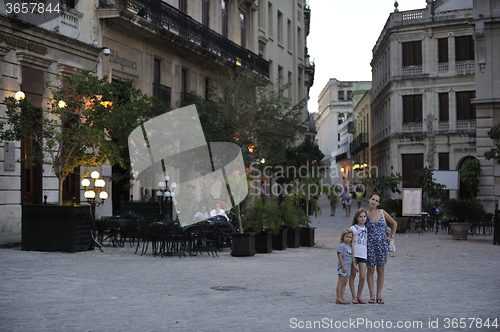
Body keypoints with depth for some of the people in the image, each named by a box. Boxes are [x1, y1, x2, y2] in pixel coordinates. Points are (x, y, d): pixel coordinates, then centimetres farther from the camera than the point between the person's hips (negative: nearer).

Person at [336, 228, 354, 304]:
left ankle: (342, 298, 12)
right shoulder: (341, 246, -10)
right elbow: (340, 257, -16)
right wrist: (343, 267, -20)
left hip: (348, 267, 8)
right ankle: (338, 299, -5)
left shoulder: (350, 247, 15)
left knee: (344, 283, 9)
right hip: (342, 267, -8)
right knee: (340, 282, -6)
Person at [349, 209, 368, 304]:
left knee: (363, 277, -2)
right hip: (354, 254, -4)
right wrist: (353, 258, -11)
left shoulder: (366, 228, 12)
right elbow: (352, 243, -7)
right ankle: (354, 297, 11)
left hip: (363, 255, 4)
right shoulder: (353, 228, -3)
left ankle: (359, 296, 13)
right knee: (352, 276, 3)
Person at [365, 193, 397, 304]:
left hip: (382, 244, 2)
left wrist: (391, 236, 10)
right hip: (370, 245, -2)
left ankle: (379, 295, 13)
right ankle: (372, 295, 10)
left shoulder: (382, 213, 4)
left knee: (381, 270, 5)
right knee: (371, 270, 2)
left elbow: (394, 223, 16)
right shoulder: (365, 214, -1)